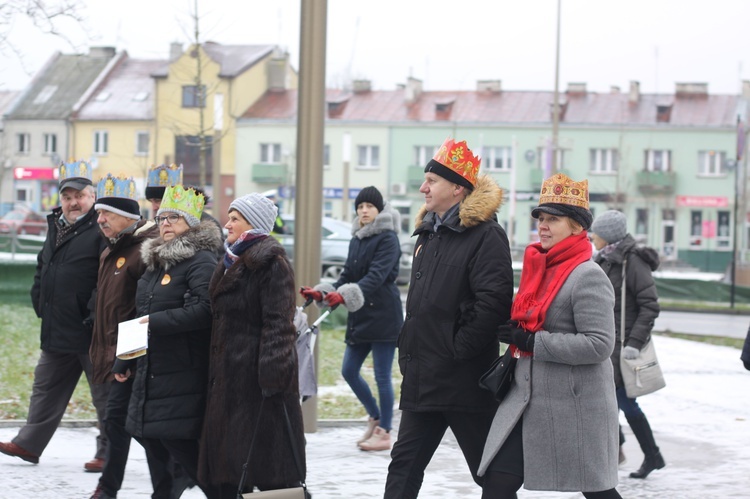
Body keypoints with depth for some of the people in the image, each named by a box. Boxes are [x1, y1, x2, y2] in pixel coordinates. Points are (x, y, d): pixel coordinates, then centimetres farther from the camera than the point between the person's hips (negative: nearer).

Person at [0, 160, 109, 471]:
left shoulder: (102, 230, -13)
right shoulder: (56, 227, 14)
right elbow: (43, 268, 26)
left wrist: (96, 313, -21)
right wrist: (40, 301, 14)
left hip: (91, 331, -9)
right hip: (56, 330, 9)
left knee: (105, 395, 2)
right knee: (46, 388, 16)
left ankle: (108, 454, 9)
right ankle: (29, 444, 25)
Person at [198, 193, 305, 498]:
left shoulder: (271, 263, -10)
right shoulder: (231, 263, 19)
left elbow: (278, 324, -18)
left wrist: (272, 376, -25)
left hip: (256, 376, -10)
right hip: (227, 376, 10)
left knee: (269, 470, -5)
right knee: (225, 470, 10)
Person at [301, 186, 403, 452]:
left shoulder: (388, 238, -10)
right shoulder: (356, 240, 13)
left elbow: (376, 275, -22)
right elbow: (348, 276, 14)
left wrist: (346, 295, -35)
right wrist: (323, 293, -3)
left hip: (383, 316, -8)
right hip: (360, 317, 8)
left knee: (382, 376, -3)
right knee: (349, 371, 9)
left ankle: (384, 433, 6)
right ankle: (375, 417, 28)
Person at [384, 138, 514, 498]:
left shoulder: (485, 235, -12)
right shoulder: (428, 233, 16)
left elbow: (493, 302, -22)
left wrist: (457, 350, -18)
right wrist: (409, 350, 15)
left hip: (464, 381, -9)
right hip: (421, 380, 9)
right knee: (405, 463, 8)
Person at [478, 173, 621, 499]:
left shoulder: (588, 277, -14)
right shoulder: (539, 270, 12)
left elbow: (599, 344, -23)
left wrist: (533, 342, -21)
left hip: (574, 407, -8)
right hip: (527, 399, 8)